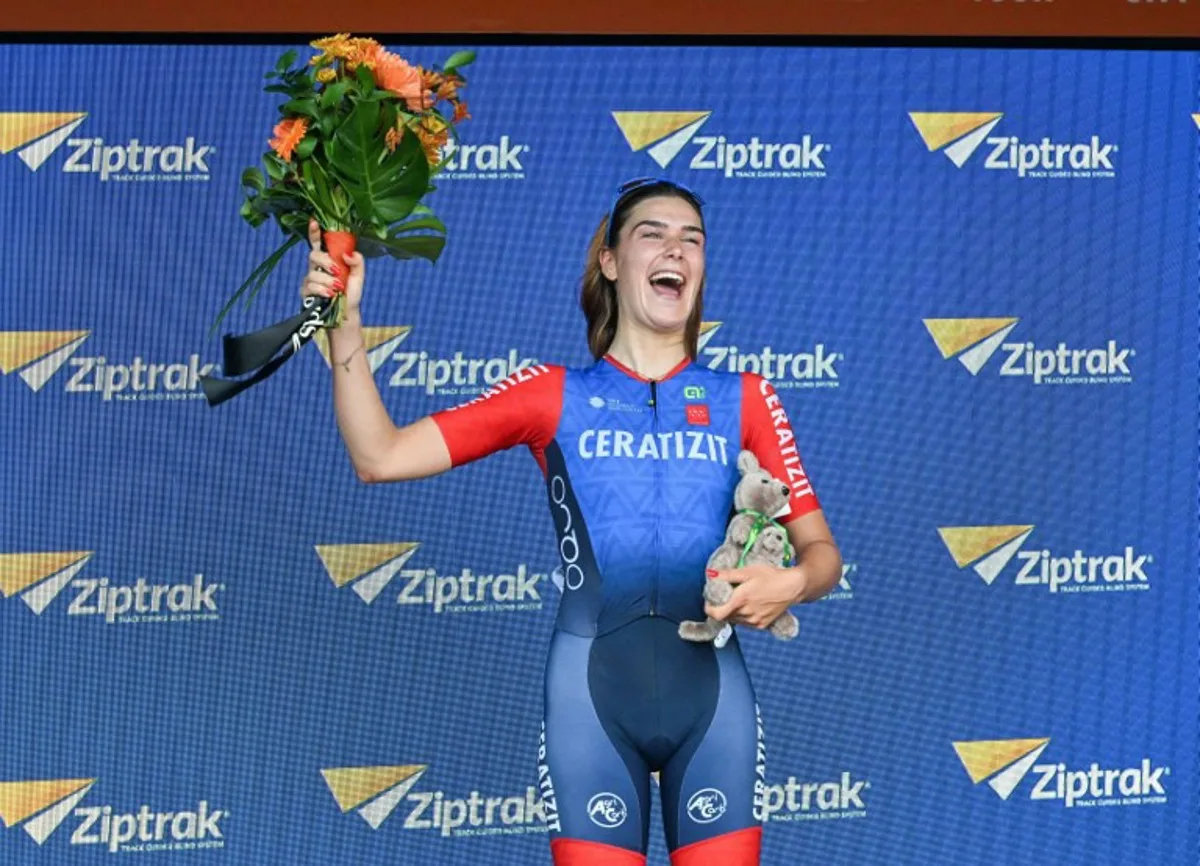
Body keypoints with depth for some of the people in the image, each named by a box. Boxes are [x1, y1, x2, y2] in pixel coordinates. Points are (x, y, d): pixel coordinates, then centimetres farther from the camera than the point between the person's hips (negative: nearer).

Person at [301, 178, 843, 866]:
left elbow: (822, 552, 9)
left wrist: (791, 583, -15)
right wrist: (345, 322, -7)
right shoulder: (554, 396, 7)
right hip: (592, 687, -1)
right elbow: (382, 456, 2)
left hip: (710, 687, 1)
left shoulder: (743, 400, 9)